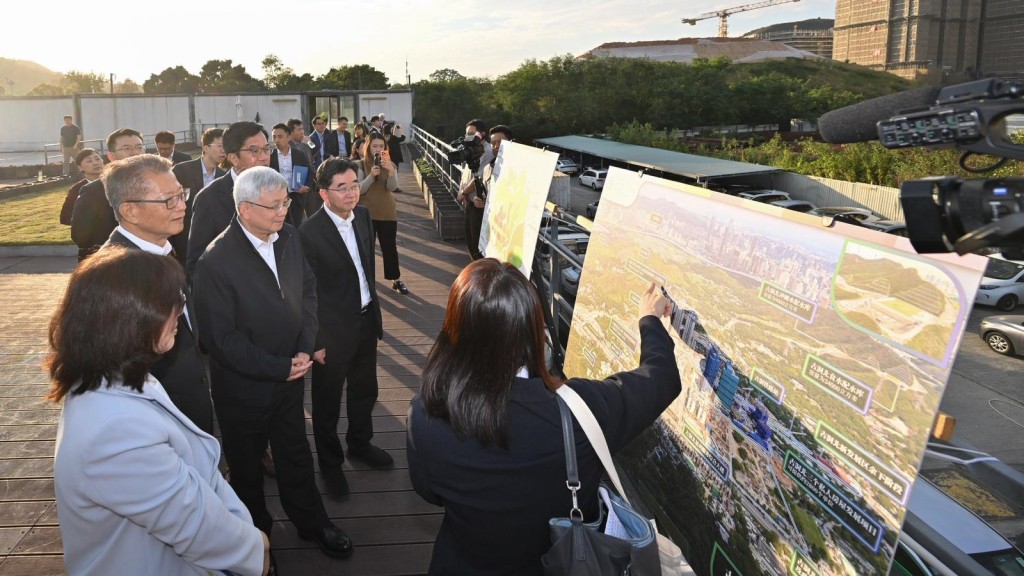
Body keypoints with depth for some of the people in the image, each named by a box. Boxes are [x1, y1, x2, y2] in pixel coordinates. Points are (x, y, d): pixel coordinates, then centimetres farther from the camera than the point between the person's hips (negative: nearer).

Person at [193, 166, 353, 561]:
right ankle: (256, 533, 42)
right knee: (246, 465, 19)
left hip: (290, 374, 5)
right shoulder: (216, 262, -25)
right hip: (243, 387, -5)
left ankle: (312, 522, 43)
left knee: (296, 454, 22)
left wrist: (304, 350, -8)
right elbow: (220, 337, -22)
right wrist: (279, 368, -19)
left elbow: (308, 290, 4)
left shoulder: (289, 238, -6)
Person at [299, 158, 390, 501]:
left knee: (365, 390, 23)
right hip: (333, 329, -6)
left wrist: (375, 311, 13)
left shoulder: (363, 215, -2)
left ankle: (359, 444, 48)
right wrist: (314, 341, -13)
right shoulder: (310, 232, -22)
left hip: (366, 319, 6)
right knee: (328, 401, 13)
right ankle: (330, 462, 35)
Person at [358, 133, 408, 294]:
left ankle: (396, 280, 19)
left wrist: (391, 171, -33)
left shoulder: (389, 164, 3)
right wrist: (371, 175, -27)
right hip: (366, 213, -2)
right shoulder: (361, 165, -4)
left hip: (387, 213, 2)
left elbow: (392, 187, -13)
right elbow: (359, 190, -11)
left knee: (390, 247, 8)